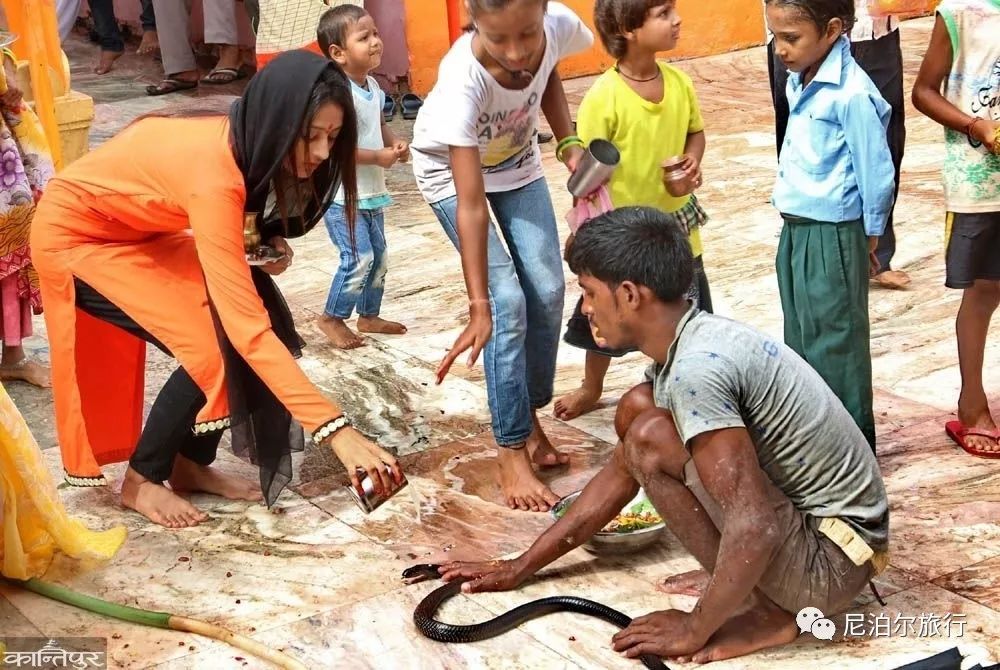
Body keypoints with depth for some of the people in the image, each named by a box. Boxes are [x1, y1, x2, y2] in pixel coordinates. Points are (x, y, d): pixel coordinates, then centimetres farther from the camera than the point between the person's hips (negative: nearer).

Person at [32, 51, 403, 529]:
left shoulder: (243, 143, -14)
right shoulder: (213, 170, -38)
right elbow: (246, 326, -43)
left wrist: (266, 243, -15)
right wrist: (335, 430, -47)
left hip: (140, 231, 8)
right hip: (76, 237, -8)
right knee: (212, 350, -16)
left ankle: (191, 463, 10)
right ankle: (141, 479, 5)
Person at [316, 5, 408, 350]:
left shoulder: (373, 87, 5)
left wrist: (394, 142, 0)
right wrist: (378, 157, -23)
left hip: (371, 192, 9)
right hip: (342, 195, -9)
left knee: (378, 255, 15)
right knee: (359, 258, -11)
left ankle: (369, 316, 31)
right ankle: (331, 318, 7)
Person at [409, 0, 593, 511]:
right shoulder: (463, 79, -42)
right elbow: (471, 205, -40)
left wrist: (569, 142, -12)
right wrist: (479, 308, -42)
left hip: (517, 162, 5)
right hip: (451, 169, -5)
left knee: (547, 292, 1)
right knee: (508, 303, -13)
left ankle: (530, 419, 21)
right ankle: (512, 451, -1)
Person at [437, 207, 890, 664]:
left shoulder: (695, 368, -26)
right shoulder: (688, 343, 4)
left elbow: (755, 528, -30)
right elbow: (622, 472, 15)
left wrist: (696, 630, -15)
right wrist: (521, 567, 17)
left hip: (831, 560, -9)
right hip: (796, 511, 9)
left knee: (652, 438, -19)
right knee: (637, 408, 7)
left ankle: (764, 613, -5)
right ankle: (740, 578, 8)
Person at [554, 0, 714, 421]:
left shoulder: (679, 82, -7)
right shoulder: (603, 97, -22)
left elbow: (695, 131, 10)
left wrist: (693, 161, -11)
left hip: (677, 223, 4)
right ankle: (591, 388, 40)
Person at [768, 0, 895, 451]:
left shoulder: (850, 93, -21)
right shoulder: (799, 81, 5)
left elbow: (876, 175, -16)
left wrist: (869, 240, -7)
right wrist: (795, 231, 17)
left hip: (832, 237, -9)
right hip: (795, 230, 9)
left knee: (835, 346, 3)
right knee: (801, 341, 18)